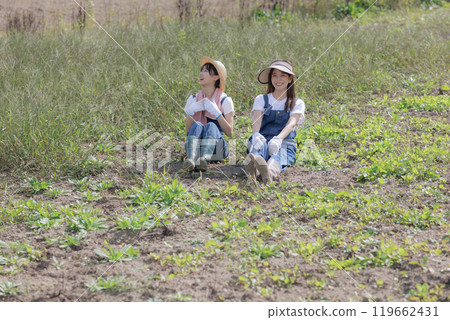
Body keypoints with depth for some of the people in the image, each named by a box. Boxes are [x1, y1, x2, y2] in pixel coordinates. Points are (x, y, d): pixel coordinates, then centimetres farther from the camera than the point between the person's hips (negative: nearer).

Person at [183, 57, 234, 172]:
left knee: (211, 126, -30)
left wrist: (216, 112, -13)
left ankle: (204, 159, -60)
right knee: (197, 125, -28)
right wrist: (191, 111, -9)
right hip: (195, 143, 2)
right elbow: (187, 131, 7)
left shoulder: (225, 101, 7)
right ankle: (191, 158, -58)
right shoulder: (193, 99, 15)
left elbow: (229, 132, -3)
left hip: (216, 147, -2)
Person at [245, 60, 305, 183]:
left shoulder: (297, 103, 14)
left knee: (277, 154, -40)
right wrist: (255, 134, -32)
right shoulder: (261, 99, 17)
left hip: (284, 143, -1)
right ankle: (253, 169, -73)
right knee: (259, 144, -39)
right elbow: (256, 120, -4)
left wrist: (278, 139, -33)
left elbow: (291, 123, -8)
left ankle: (270, 172, -76)